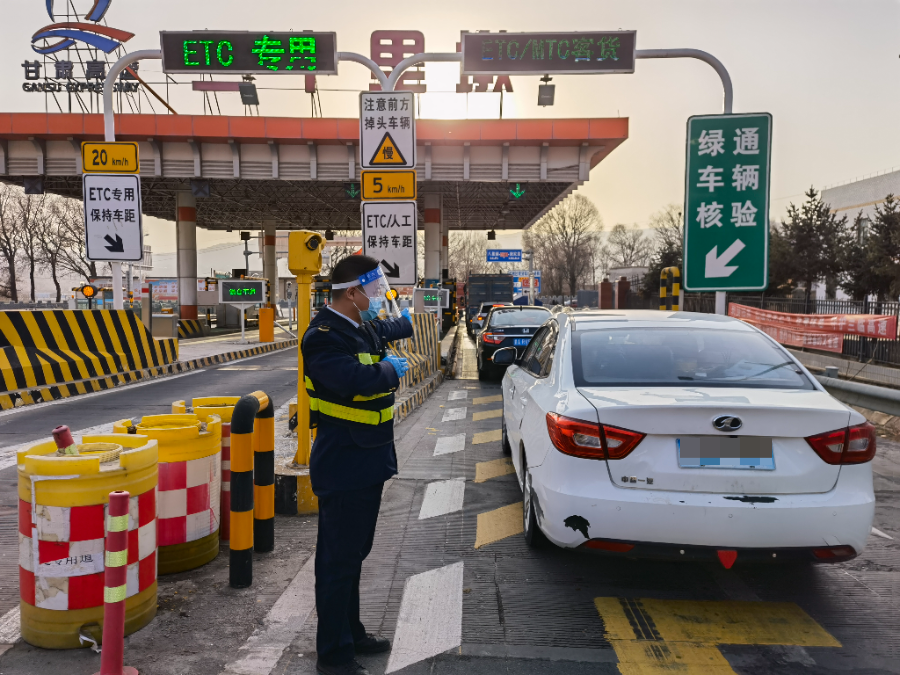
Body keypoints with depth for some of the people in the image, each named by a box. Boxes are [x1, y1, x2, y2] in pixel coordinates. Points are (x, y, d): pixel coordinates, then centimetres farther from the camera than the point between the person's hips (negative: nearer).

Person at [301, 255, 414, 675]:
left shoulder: (364, 328, 7)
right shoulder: (324, 337, -21)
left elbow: (387, 332, 33)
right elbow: (359, 378, -37)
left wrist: (407, 321, 50)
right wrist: (392, 369, -18)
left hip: (368, 462, 9)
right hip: (343, 468, -9)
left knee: (354, 553, 21)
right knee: (339, 559, 3)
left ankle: (352, 634, 37)